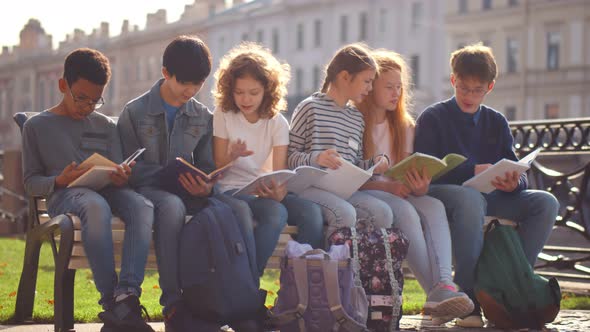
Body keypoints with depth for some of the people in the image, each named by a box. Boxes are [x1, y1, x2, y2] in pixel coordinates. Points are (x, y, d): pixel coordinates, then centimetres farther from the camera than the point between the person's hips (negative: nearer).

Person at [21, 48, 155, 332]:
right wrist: (59, 180, -13)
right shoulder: (37, 126, 12)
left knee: (143, 206, -33)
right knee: (96, 206, -42)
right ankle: (111, 303, -42)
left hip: (107, 191, 4)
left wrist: (120, 177, -8)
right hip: (63, 196, -4)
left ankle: (127, 296, -47)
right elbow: (31, 183, 9)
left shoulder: (105, 126, 22)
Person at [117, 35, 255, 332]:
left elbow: (207, 166, 15)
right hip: (148, 189, -4)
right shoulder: (134, 112, 4)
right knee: (172, 205, -41)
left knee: (239, 207, -27)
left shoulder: (203, 118, 16)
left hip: (188, 192, 4)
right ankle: (173, 302, -41)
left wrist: (205, 186, -10)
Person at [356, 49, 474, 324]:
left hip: (398, 195, 5)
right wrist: (387, 186, -21)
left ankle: (444, 286, -50)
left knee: (434, 207, -28)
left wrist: (419, 187, -13)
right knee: (405, 211, -35)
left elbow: (409, 174, 11)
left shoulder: (404, 125, 19)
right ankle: (437, 292, -41)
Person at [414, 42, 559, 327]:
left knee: (546, 203, -18)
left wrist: (514, 183, -17)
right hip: (441, 195, -5)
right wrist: (473, 171, -23)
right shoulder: (432, 118, 2)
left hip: (490, 197, 5)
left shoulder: (496, 122, 16)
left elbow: (515, 173, 9)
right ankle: (467, 297, -36)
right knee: (471, 199, -40)